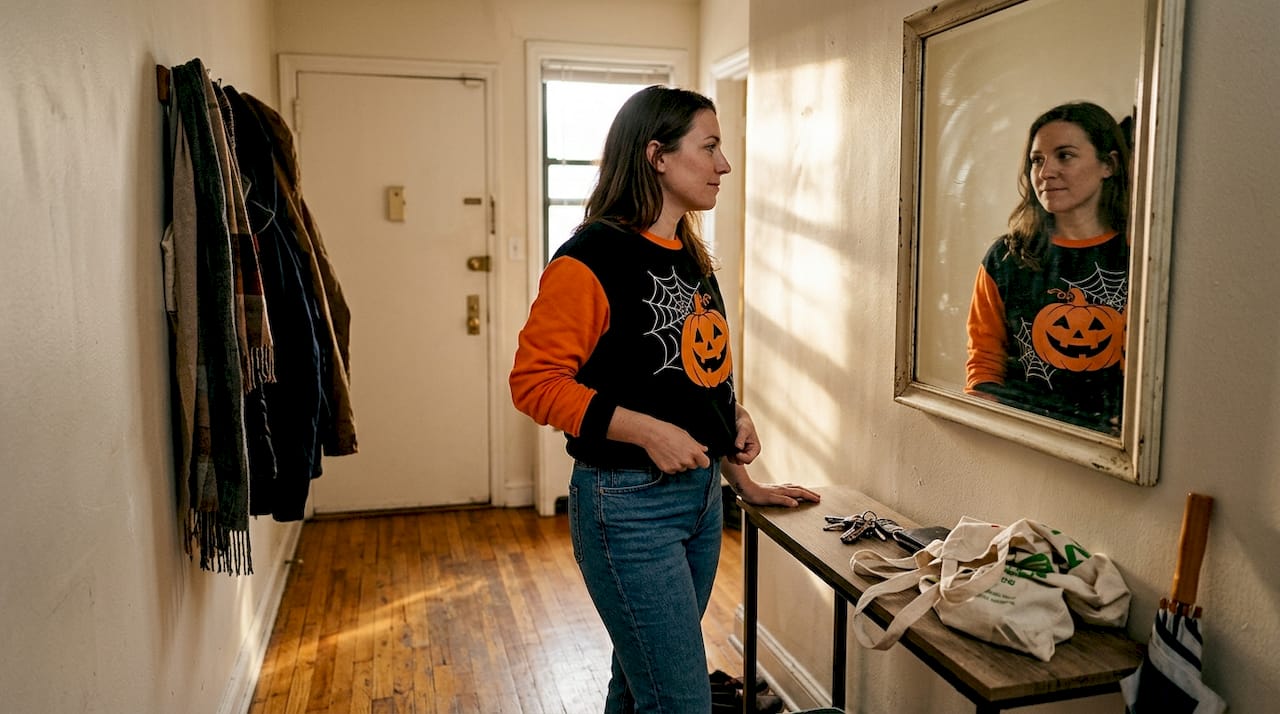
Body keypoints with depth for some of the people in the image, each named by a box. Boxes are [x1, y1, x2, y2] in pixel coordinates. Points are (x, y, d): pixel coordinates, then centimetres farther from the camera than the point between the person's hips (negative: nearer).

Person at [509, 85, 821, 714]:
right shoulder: (593, 255, -14)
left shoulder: (691, 257, 11)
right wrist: (648, 432, -22)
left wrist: (740, 480, 12)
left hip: (701, 494, 8)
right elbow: (534, 380, -16)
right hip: (629, 503, -8)